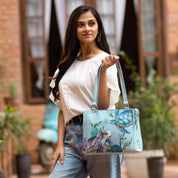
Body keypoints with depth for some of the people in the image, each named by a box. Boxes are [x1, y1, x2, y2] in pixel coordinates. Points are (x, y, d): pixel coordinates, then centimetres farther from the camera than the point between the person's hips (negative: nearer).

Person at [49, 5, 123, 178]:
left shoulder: (105, 60, -1)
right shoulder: (69, 64, 15)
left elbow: (104, 105, -11)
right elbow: (63, 109, 15)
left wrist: (103, 70, -18)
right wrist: (60, 143, 7)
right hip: (72, 136, 5)